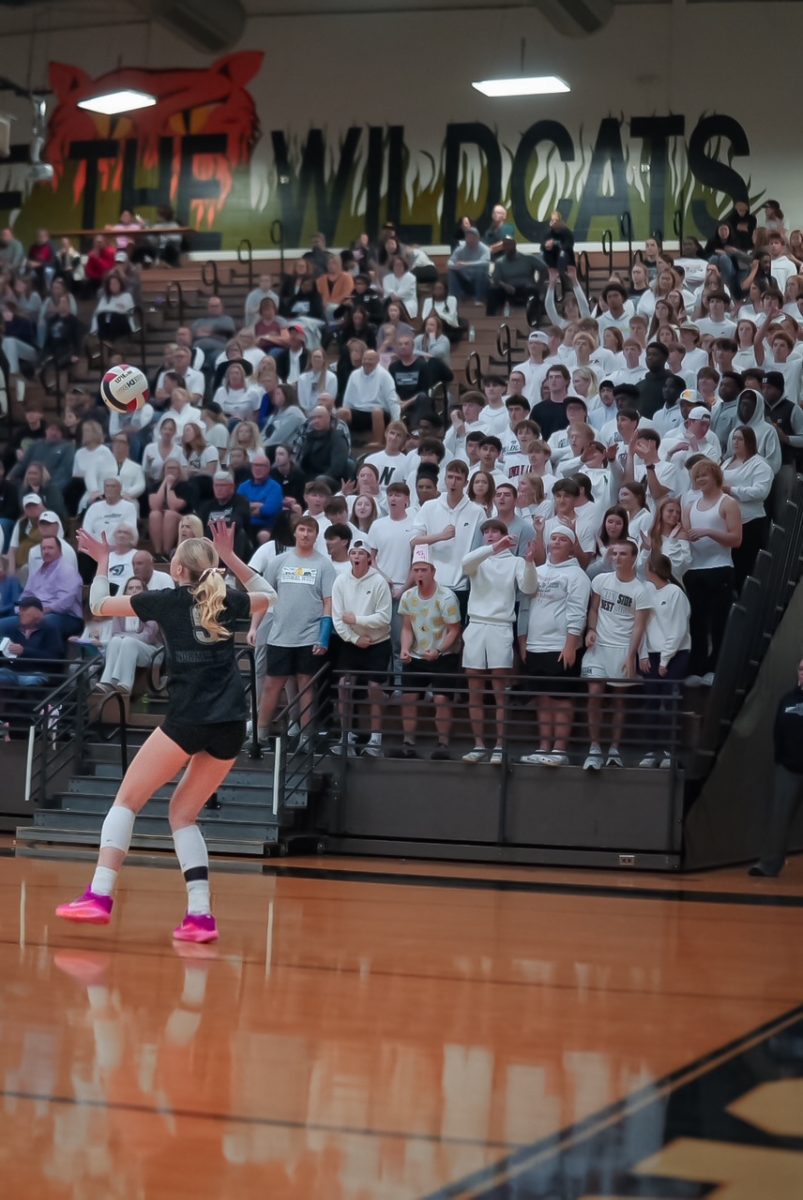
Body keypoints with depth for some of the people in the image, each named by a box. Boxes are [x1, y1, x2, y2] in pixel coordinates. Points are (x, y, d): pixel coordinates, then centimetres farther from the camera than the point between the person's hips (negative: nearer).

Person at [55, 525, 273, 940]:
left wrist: (102, 561, 31)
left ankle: (99, 896, -7)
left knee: (126, 801, 7)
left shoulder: (167, 601, 5)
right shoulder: (227, 601, 13)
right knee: (183, 814, 15)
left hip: (187, 719, -4)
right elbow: (267, 595, 37)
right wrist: (230, 557, 33)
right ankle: (200, 915, 3)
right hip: (232, 724, 5)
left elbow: (99, 605, 17)